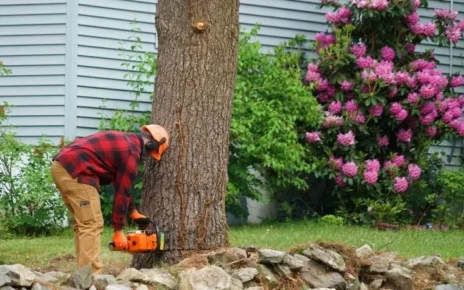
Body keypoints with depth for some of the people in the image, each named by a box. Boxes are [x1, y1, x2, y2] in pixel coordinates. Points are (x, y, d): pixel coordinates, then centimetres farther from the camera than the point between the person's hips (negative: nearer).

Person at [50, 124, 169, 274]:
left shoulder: (124, 141, 24)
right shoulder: (132, 153, -5)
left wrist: (133, 212, 38)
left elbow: (121, 185, 33)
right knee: (92, 225, -8)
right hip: (76, 171, -10)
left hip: (61, 165, 10)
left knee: (83, 225, 14)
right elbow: (122, 192, -2)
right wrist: (118, 232, 5)